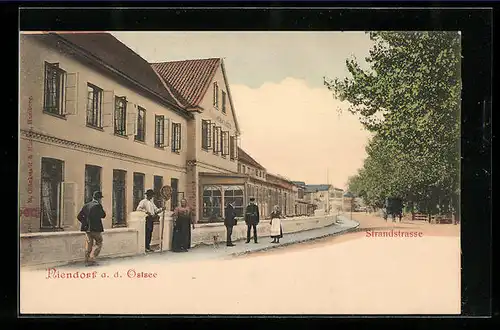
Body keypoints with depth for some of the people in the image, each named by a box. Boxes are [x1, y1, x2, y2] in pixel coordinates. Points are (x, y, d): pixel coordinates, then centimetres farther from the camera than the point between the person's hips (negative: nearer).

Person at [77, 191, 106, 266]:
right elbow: (103, 215, -3)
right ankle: (92, 259, -2)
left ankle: (87, 261, 10)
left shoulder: (86, 206, 8)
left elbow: (79, 216, 7)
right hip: (96, 229, -6)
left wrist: (85, 223, 14)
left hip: (87, 229, 6)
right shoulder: (98, 205, -12)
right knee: (99, 244, 7)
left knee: (88, 245, 10)